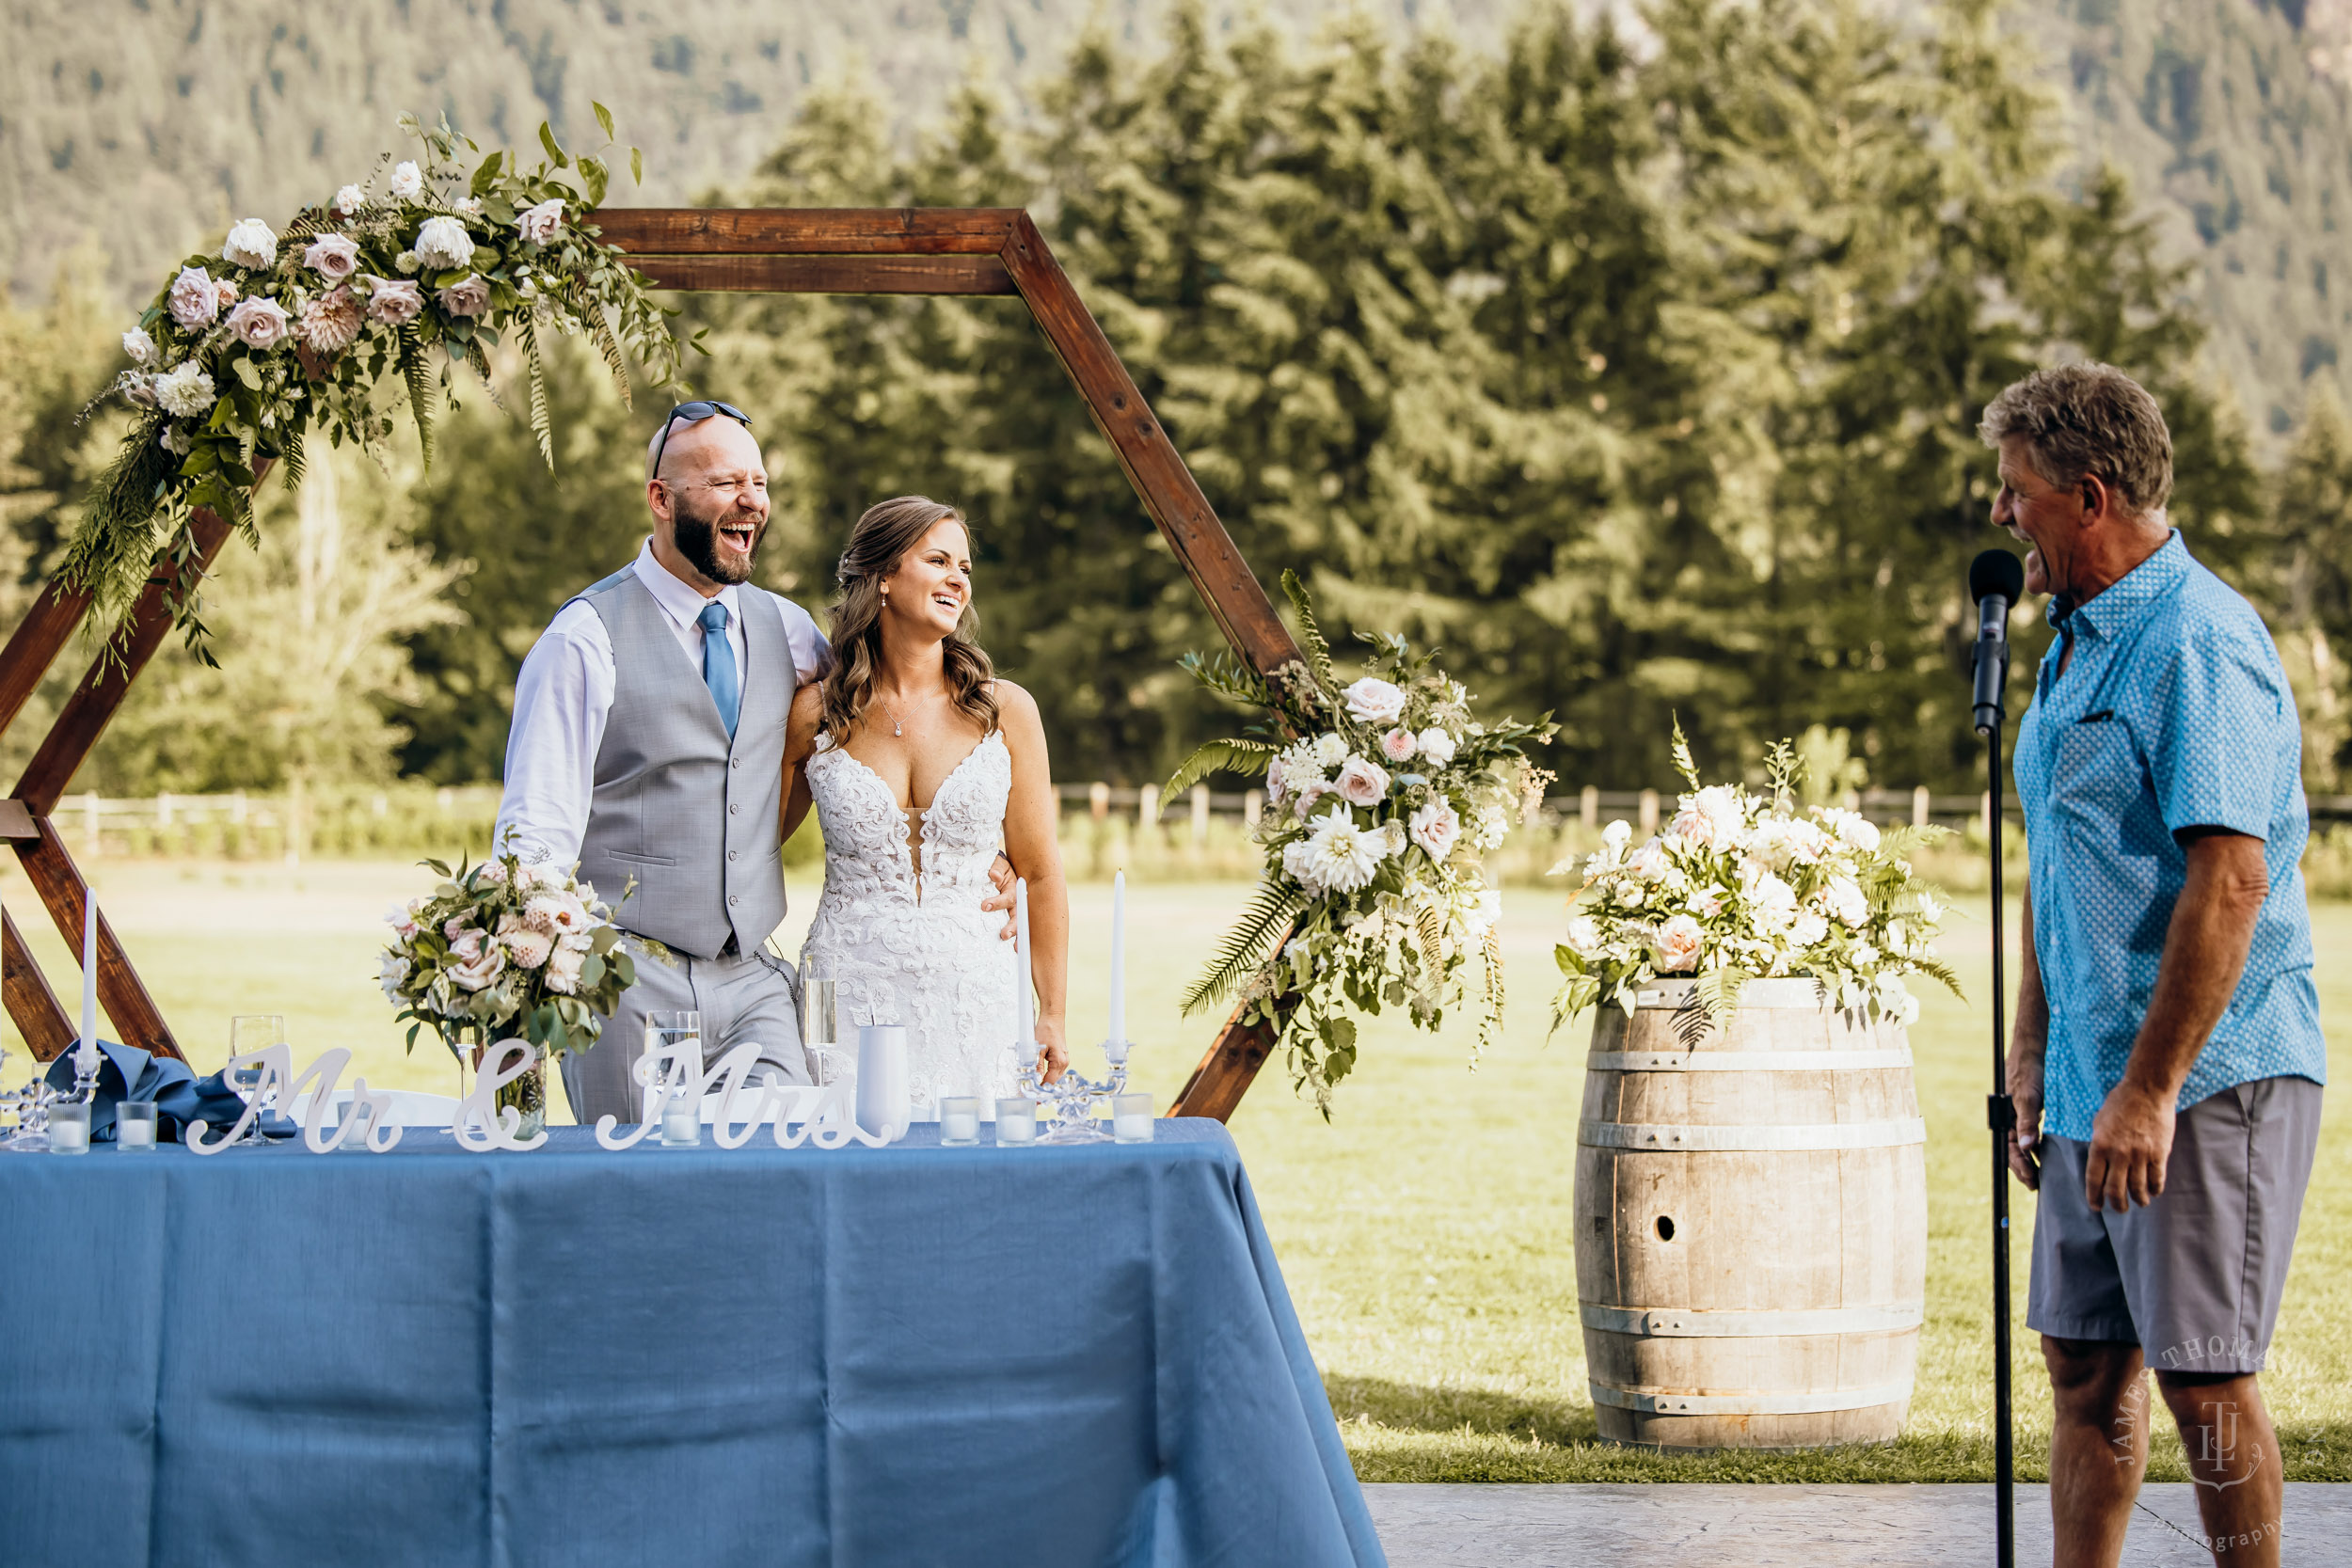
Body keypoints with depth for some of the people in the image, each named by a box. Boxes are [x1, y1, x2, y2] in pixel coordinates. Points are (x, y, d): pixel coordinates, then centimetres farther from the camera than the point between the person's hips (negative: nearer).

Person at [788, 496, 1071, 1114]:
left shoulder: (1004, 710, 3)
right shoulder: (814, 714, 1)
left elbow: (1040, 873, 7)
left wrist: (1052, 1016, 5)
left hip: (971, 988, 1)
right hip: (849, 991, -1)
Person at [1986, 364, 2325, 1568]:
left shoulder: (2197, 642, -16)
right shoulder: (2077, 643, 16)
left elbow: (2229, 881, -23)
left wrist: (2150, 1090, -23)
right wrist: (2033, 1059, 20)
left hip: (2208, 1078, -9)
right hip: (2096, 1083, 9)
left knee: (2202, 1377, -5)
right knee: (2085, 1365, 11)